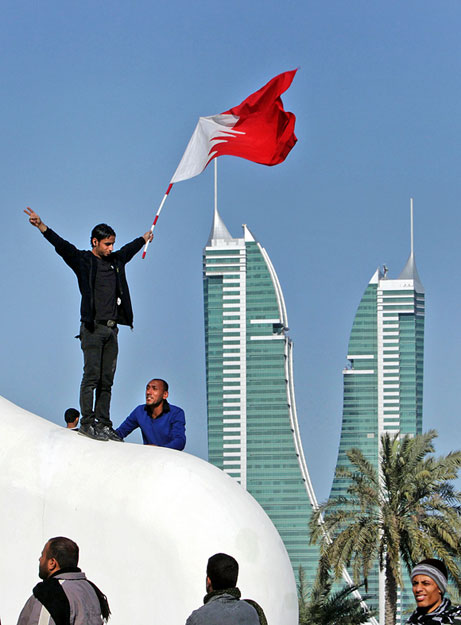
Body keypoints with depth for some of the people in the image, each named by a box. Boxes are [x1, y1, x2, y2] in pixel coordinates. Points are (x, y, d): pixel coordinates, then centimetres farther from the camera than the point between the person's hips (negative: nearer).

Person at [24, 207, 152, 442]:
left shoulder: (116, 260, 18)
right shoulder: (83, 260, 1)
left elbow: (130, 249, 38)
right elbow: (61, 245, -12)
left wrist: (145, 238, 57)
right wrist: (41, 227, -26)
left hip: (111, 329, 6)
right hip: (92, 328, -6)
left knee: (107, 379, 4)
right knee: (92, 376, -10)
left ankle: (103, 423, 5)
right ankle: (87, 422, -9)